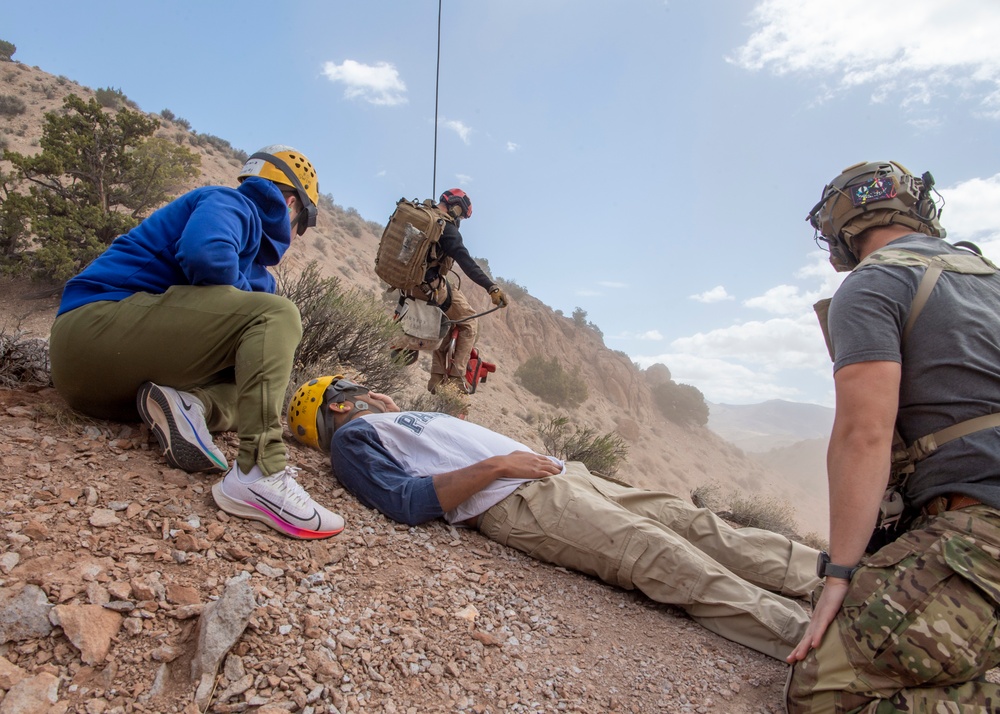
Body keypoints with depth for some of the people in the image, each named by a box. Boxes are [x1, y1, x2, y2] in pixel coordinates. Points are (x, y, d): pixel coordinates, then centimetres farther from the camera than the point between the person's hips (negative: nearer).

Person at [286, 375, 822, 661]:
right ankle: (805, 635, -22)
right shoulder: (352, 437, 4)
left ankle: (830, 575, 3)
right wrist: (496, 464, -15)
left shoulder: (397, 420, 33)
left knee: (688, 521, -1)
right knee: (657, 553, -23)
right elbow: (407, 502, -13)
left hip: (556, 474, 9)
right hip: (514, 501, -8)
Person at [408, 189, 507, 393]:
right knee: (469, 325, 8)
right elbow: (467, 263, -24)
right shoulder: (447, 230, -14)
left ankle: (437, 377, 20)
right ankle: (456, 377, 1)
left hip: (411, 284, 9)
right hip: (435, 288, -9)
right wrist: (492, 288, -29)